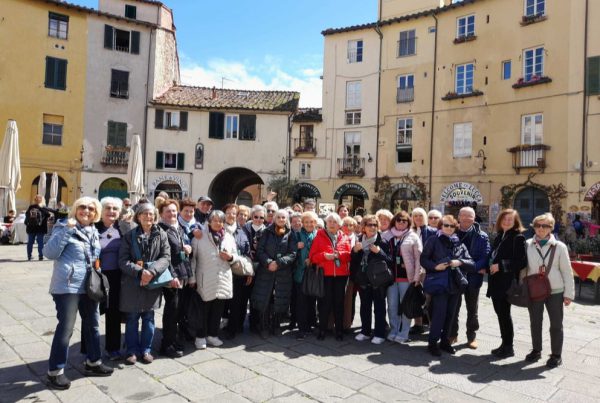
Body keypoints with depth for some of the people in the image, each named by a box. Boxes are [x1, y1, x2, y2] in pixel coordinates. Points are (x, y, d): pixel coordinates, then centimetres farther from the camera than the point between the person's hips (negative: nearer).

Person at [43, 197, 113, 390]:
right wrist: (66, 230, -23)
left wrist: (97, 266, 7)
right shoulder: (64, 227, -7)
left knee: (92, 323, 14)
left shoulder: (94, 232, 12)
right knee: (66, 326, -5)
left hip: (88, 286, 7)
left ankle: (93, 362, 29)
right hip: (67, 285, -7)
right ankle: (55, 371, 10)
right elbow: (49, 252, -18)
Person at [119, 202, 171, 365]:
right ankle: (132, 350, 23)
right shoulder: (129, 235, 1)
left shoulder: (161, 235, 2)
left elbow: (166, 257, -5)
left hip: (152, 283, 1)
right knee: (132, 318, 8)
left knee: (148, 318, 10)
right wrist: (140, 272, -20)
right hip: (132, 282, 0)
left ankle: (146, 349, 24)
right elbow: (123, 260, -6)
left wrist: (151, 271, -21)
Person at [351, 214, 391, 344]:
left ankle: (380, 334, 16)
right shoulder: (359, 241, 8)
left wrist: (379, 252, -23)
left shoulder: (382, 241, -7)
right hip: (363, 279, 5)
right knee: (364, 307, 14)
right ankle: (365, 331, 27)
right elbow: (353, 261, 10)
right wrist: (355, 250, -8)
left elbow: (389, 261, -10)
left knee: (379, 307, 5)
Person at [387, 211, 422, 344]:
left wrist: (417, 277, -9)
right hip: (391, 276, 4)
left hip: (407, 276, -3)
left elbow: (418, 258, -3)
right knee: (392, 305, 8)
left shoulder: (413, 237, 0)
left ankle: (403, 334, 13)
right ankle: (393, 331, 21)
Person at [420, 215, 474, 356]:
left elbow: (471, 263, 6)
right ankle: (432, 343, 7)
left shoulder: (459, 243, 8)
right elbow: (423, 259, -2)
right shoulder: (433, 240, -2)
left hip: (455, 283, 5)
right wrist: (435, 266, -18)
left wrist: (460, 262, -13)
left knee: (450, 314, 12)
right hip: (439, 282, -4)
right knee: (439, 313, -7)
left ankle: (445, 341, 28)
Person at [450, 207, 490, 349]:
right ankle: (452, 334, 24)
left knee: (472, 309, 13)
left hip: (473, 277, -1)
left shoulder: (481, 236, -2)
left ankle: (472, 336, 27)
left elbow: (485, 257, -9)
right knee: (453, 307, 10)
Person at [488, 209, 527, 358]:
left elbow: (522, 262, -16)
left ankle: (508, 347, 14)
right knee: (499, 313, 13)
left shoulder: (518, 237, -9)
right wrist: (490, 266, 5)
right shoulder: (499, 236, 13)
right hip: (495, 281, 7)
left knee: (504, 314, 0)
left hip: (506, 282, -7)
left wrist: (500, 266, -19)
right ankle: (505, 344, 25)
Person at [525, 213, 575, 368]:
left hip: (555, 292, -1)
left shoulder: (559, 247, -7)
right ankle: (536, 350, 31)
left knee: (556, 324, 9)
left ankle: (556, 355, 24)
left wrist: (569, 293, -4)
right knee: (535, 322, 14)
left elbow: (567, 272, -3)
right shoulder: (527, 245, -4)